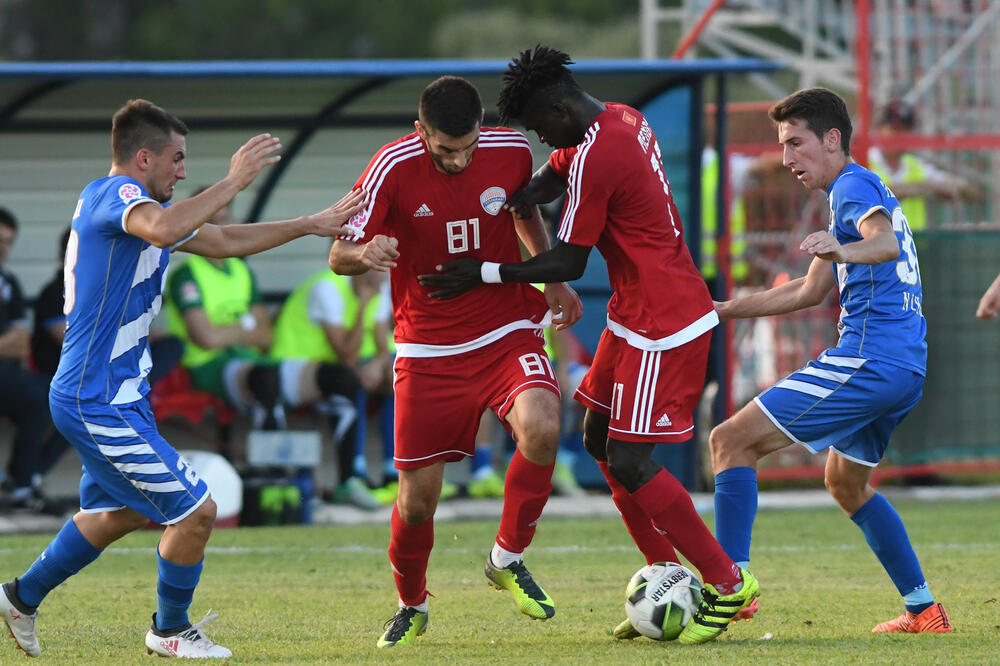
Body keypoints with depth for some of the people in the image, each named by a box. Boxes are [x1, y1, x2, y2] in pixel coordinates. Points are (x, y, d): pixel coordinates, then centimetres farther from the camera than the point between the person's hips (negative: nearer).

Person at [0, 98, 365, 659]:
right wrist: (234, 181, -34)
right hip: (101, 401, -11)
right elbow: (164, 229, -41)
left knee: (118, 512, 26)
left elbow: (225, 242, 23)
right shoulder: (115, 194, -17)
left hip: (107, 396, 11)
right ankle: (170, 631, 14)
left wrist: (314, 224, 22)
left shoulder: (138, 204, 14)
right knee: (195, 509, -4)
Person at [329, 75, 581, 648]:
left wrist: (553, 279, 9)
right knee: (417, 498, 0)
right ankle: (412, 607, 30)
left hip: (507, 332, 1)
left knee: (541, 428, -29)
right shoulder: (394, 168, -15)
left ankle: (508, 560, -5)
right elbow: (339, 256, -13)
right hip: (428, 351, -1)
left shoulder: (511, 152, -7)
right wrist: (366, 253, -35)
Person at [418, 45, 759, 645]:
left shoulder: (596, 158, -23)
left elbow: (568, 264, -16)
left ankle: (729, 583, -1)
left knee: (630, 465, -9)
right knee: (600, 439, 14)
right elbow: (545, 183, 16)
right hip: (636, 316, 11)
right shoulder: (625, 121, 7)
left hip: (662, 326, -11)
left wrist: (484, 274, -8)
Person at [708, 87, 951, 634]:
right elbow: (812, 291, 32)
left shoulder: (853, 185, -6)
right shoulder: (860, 190, 25)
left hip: (868, 358, -11)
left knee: (730, 441, -12)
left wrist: (844, 249, -51)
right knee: (847, 482, 30)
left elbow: (885, 242, -30)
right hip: (905, 368, 11)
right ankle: (923, 610, 28)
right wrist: (724, 310, 32)